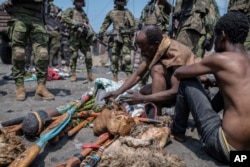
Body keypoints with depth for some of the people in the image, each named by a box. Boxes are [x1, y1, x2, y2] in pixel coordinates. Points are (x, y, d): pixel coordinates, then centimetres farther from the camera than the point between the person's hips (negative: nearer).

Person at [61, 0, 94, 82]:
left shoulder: (84, 14, 25)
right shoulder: (70, 10, 12)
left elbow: (88, 25, 18)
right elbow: (64, 17, -5)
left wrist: (91, 32, -3)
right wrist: (75, 22, -12)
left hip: (84, 37, 3)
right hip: (74, 36, -3)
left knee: (88, 56, -4)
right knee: (74, 56, -5)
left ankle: (90, 75, 3)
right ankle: (73, 75, 3)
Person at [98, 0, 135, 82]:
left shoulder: (128, 13, 8)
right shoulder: (111, 13, 15)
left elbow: (133, 25, 2)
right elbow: (105, 23, 21)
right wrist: (101, 32, 12)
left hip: (126, 38, -3)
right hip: (116, 37, 3)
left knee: (127, 57, -14)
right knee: (114, 57, 3)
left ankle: (129, 76, -12)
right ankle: (115, 77, 11)